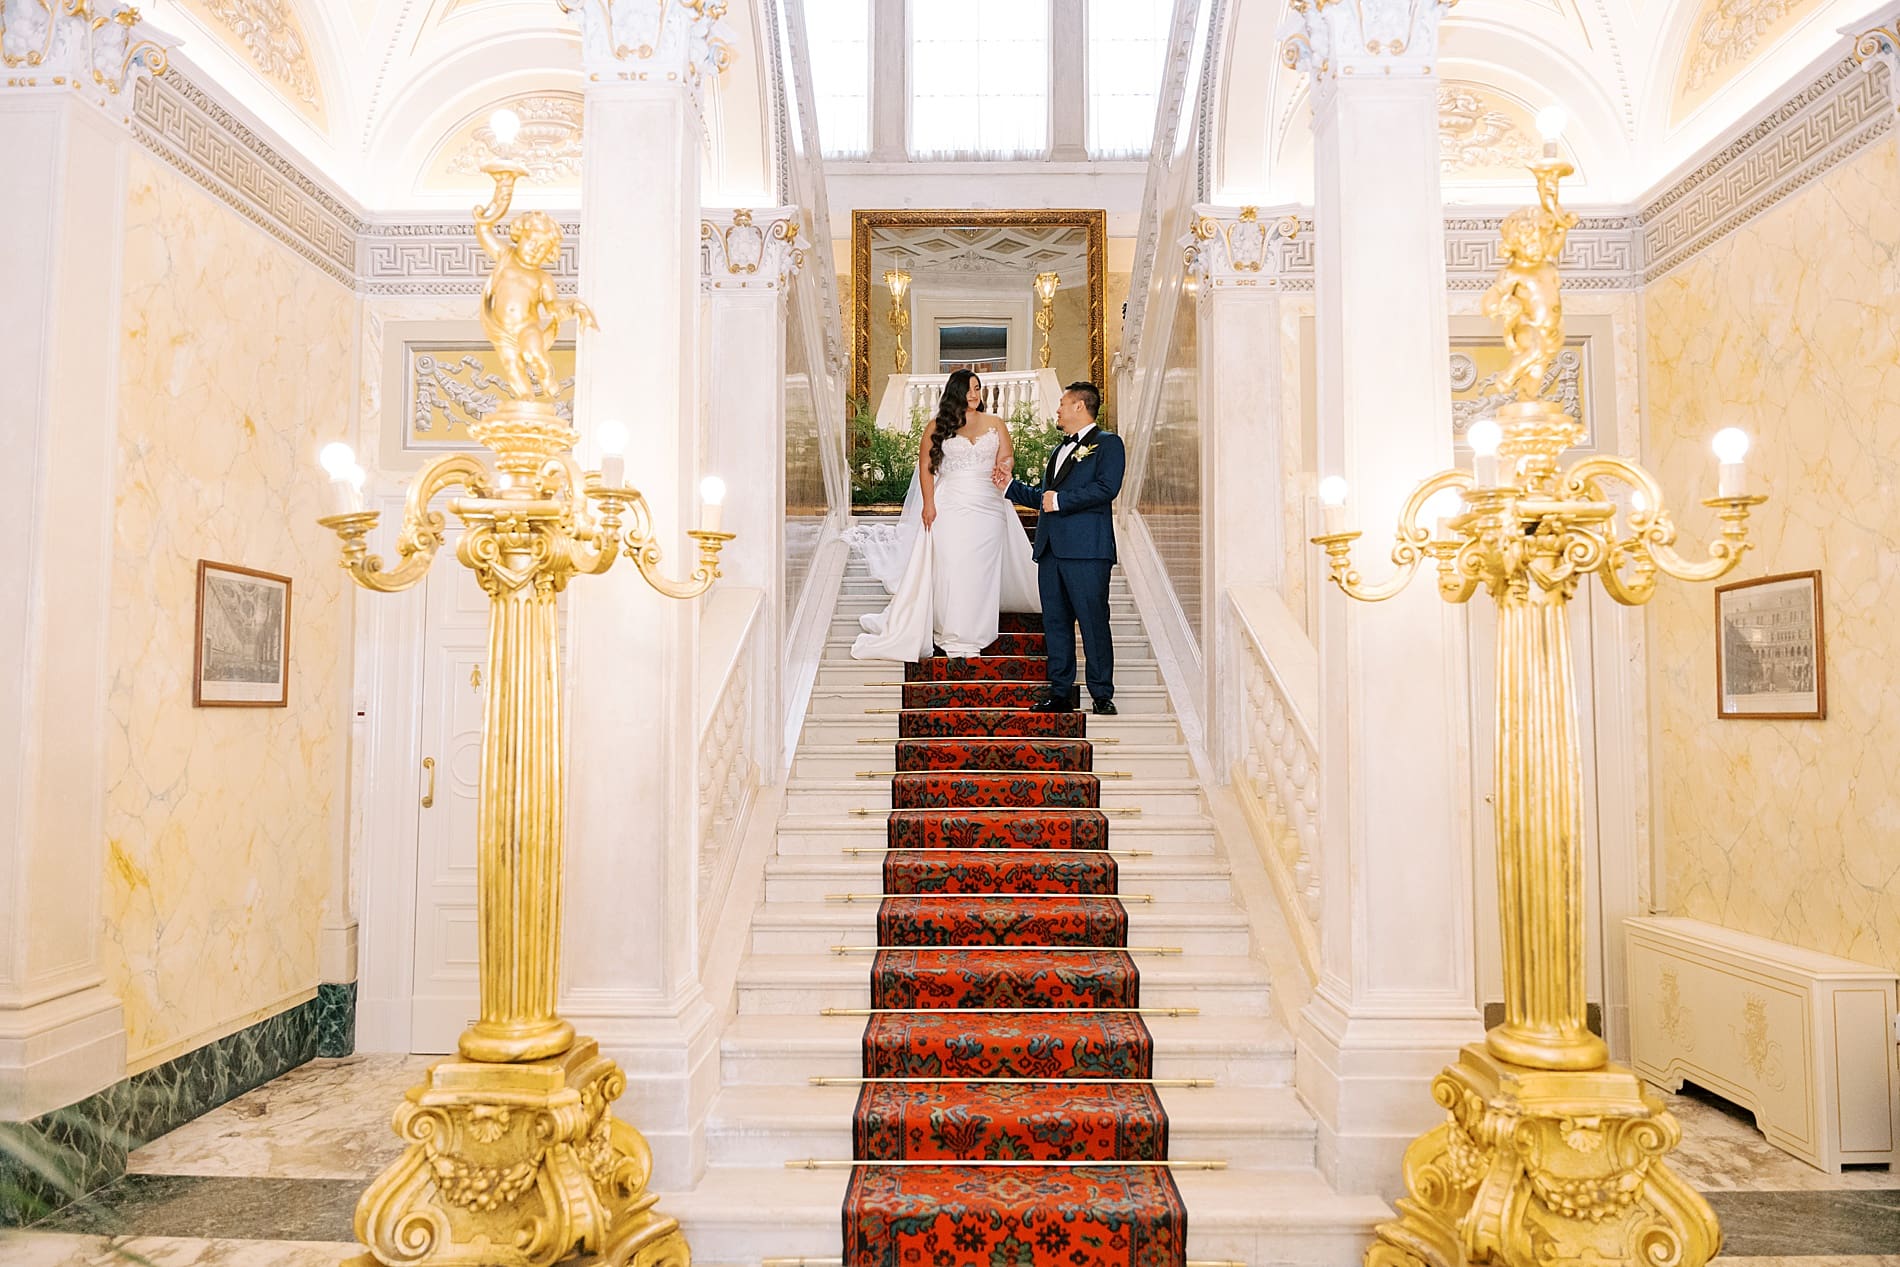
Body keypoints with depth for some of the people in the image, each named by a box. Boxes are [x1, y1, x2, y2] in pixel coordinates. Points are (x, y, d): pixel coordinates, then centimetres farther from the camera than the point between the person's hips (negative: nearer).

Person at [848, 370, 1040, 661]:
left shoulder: (996, 424, 10)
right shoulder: (937, 427, 5)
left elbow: (1007, 456, 2)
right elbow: (925, 466, 2)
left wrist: (1004, 465, -23)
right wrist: (928, 503, -8)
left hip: (987, 506, 2)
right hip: (949, 506, -1)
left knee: (981, 569, 2)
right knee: (948, 568, -2)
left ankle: (974, 634, 12)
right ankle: (950, 635, 7)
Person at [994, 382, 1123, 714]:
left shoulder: (1107, 444, 1)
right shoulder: (1060, 450, 27)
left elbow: (1106, 488, -15)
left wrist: (1060, 499, -13)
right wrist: (1009, 486, 25)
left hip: (1086, 550, -8)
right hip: (1051, 549, 8)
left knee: (1093, 622, -6)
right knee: (1055, 622, 7)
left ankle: (1102, 694, 1)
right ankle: (1061, 692, 13)